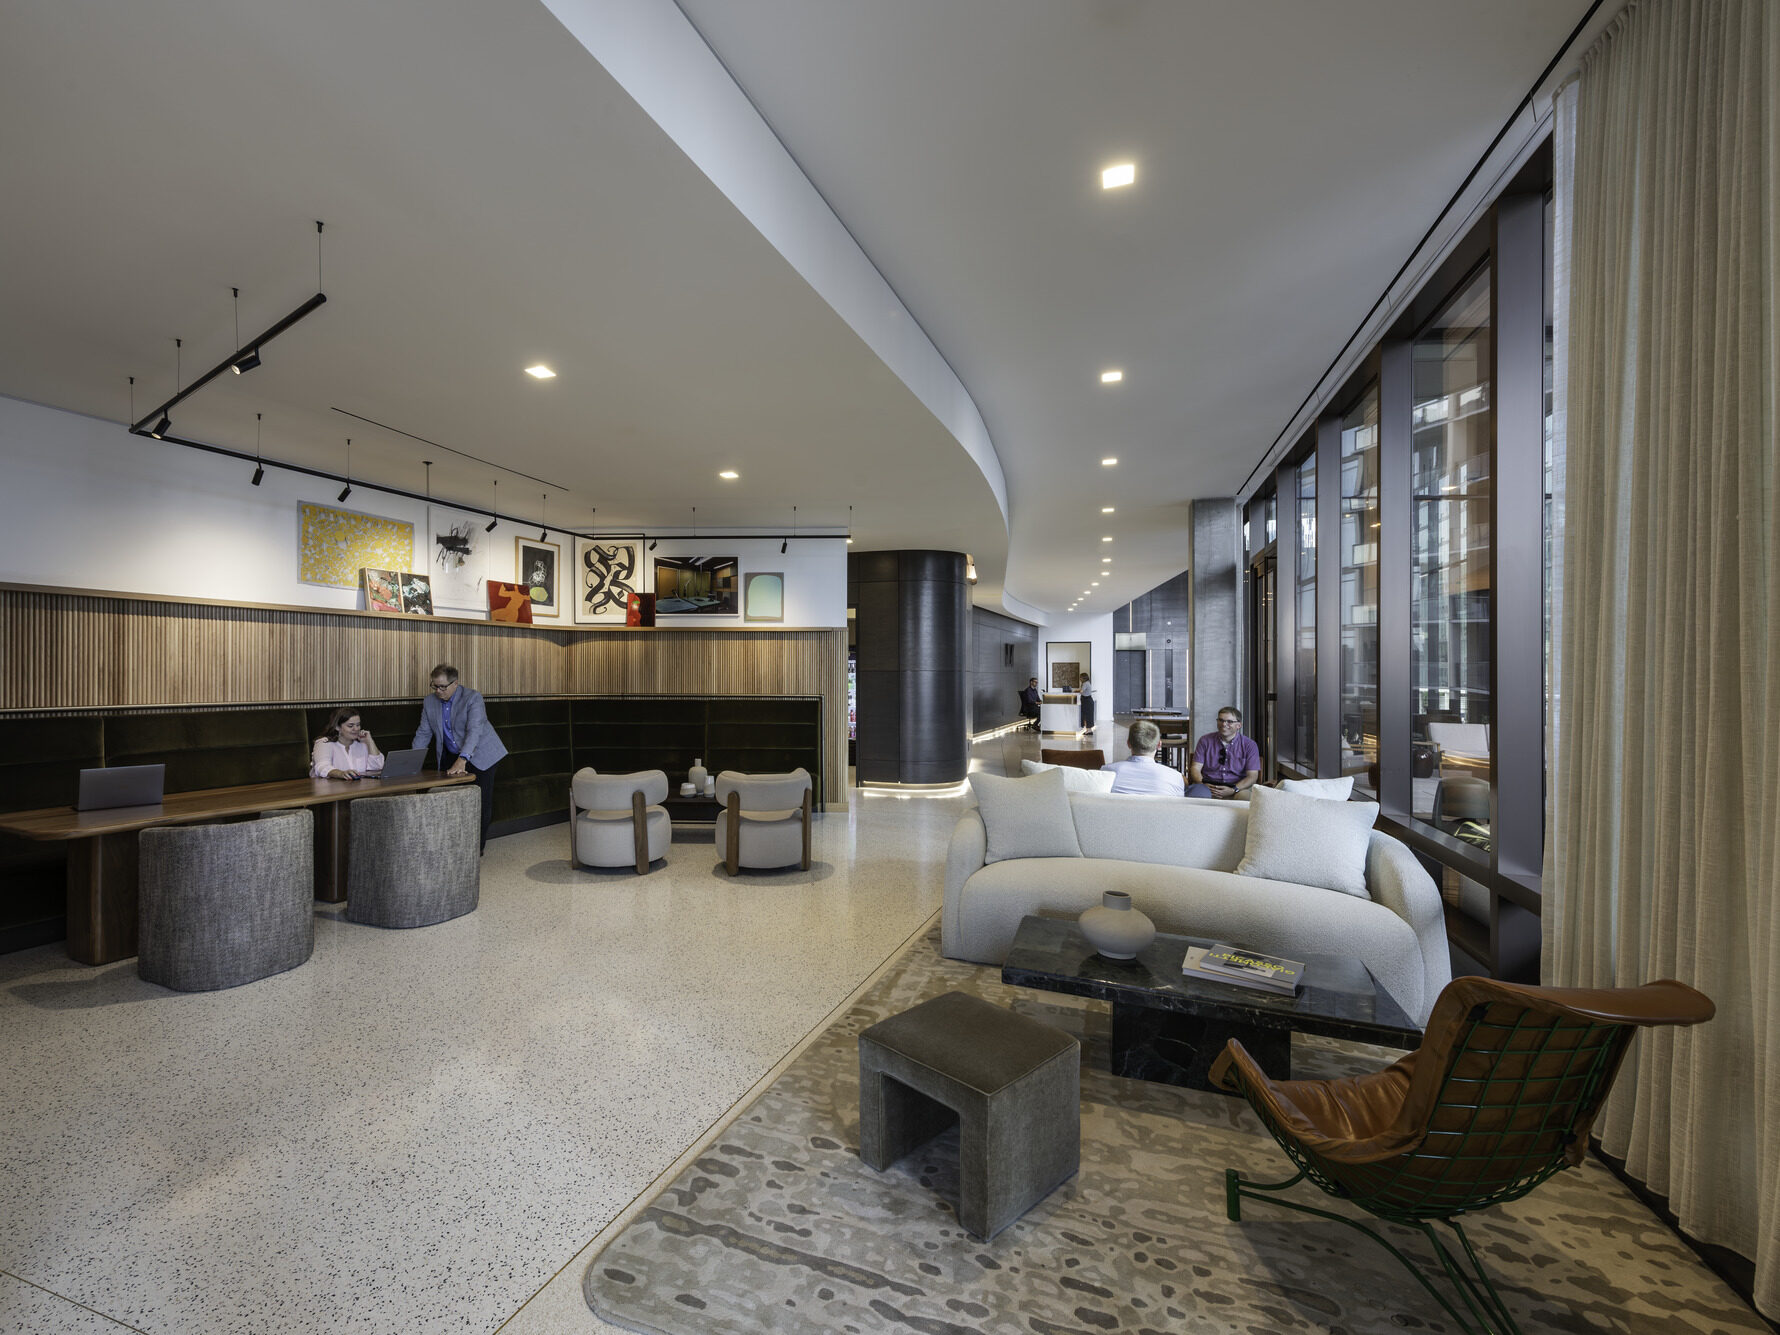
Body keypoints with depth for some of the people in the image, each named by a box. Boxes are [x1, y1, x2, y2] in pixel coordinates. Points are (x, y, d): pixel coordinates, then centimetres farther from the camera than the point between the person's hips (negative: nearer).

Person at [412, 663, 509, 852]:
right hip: (450, 756, 5)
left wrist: (462, 760, -40)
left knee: (481, 801, -3)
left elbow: (474, 730, -29)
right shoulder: (430, 702, 0)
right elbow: (423, 733, 5)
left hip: (479, 755, -5)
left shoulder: (473, 698, -18)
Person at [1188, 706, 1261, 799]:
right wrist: (1202, 785, -16)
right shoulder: (1205, 740, 10)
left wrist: (1233, 790, -17)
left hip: (1238, 786, 1)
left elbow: (1252, 776, 1)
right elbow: (1195, 768, 5)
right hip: (1208, 785, 0)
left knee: (1244, 796, -35)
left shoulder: (1249, 745, 8)